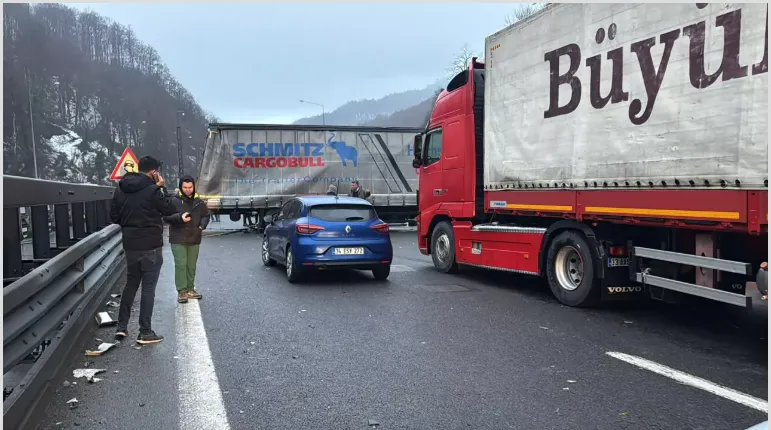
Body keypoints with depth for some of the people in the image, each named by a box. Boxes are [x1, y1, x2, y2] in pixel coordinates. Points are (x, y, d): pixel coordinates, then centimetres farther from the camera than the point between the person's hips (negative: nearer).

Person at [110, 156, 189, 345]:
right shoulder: (151, 189, -17)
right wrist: (162, 188, -2)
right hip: (150, 245, -6)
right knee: (148, 287, 1)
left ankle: (122, 326, 21)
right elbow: (170, 210, -6)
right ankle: (145, 332, 5)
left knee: (131, 283, 20)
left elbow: (114, 216, 10)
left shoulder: (120, 189, 5)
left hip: (130, 244, 7)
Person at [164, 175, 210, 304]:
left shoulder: (199, 202, 7)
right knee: (180, 264, -7)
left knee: (192, 265, 11)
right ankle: (181, 291, -1)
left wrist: (202, 225, -1)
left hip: (194, 239, 4)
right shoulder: (174, 201, -5)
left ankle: (190, 289, 22)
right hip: (178, 239, -4)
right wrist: (179, 218, -25)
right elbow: (166, 217, -9)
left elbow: (206, 215, 17)